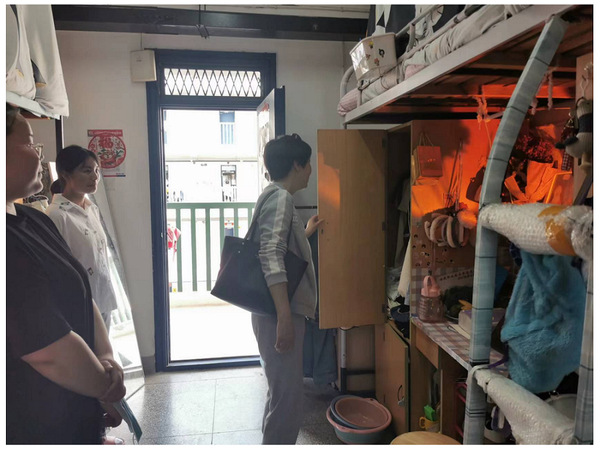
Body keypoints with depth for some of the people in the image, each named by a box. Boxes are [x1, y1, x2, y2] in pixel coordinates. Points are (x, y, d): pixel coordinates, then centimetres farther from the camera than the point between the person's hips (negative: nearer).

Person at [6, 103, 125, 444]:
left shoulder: (35, 220, 2)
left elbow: (83, 297, 5)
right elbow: (51, 353, -28)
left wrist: (106, 358, -8)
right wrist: (107, 386, -10)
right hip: (34, 428, -8)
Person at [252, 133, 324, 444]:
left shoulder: (276, 196, 17)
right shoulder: (280, 197, -14)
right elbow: (270, 258, -26)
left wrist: (306, 233, 41)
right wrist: (284, 318, -29)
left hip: (281, 312, 11)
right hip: (279, 314, -11)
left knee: (284, 393, 21)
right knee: (287, 398, -1)